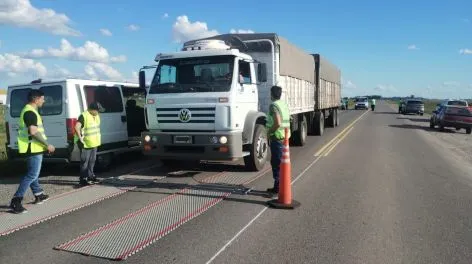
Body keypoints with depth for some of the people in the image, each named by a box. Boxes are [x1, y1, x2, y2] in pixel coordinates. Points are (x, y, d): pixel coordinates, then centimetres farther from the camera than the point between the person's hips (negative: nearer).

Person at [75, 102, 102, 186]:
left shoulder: (96, 116, 10)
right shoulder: (84, 116, -18)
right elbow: (77, 127, -28)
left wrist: (98, 138, 20)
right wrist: (80, 138, -26)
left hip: (94, 143, 9)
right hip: (86, 144, -9)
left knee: (92, 161, 17)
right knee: (85, 162, -3)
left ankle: (90, 176, 29)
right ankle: (83, 179, 4)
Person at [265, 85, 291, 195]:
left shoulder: (273, 105, -15)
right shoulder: (284, 105, 14)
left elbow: (278, 123, -25)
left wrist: (269, 132, -11)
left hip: (277, 138, -9)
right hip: (285, 137, 9)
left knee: (276, 162, -4)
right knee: (280, 162, 16)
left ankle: (278, 187, 0)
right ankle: (279, 186, 24)